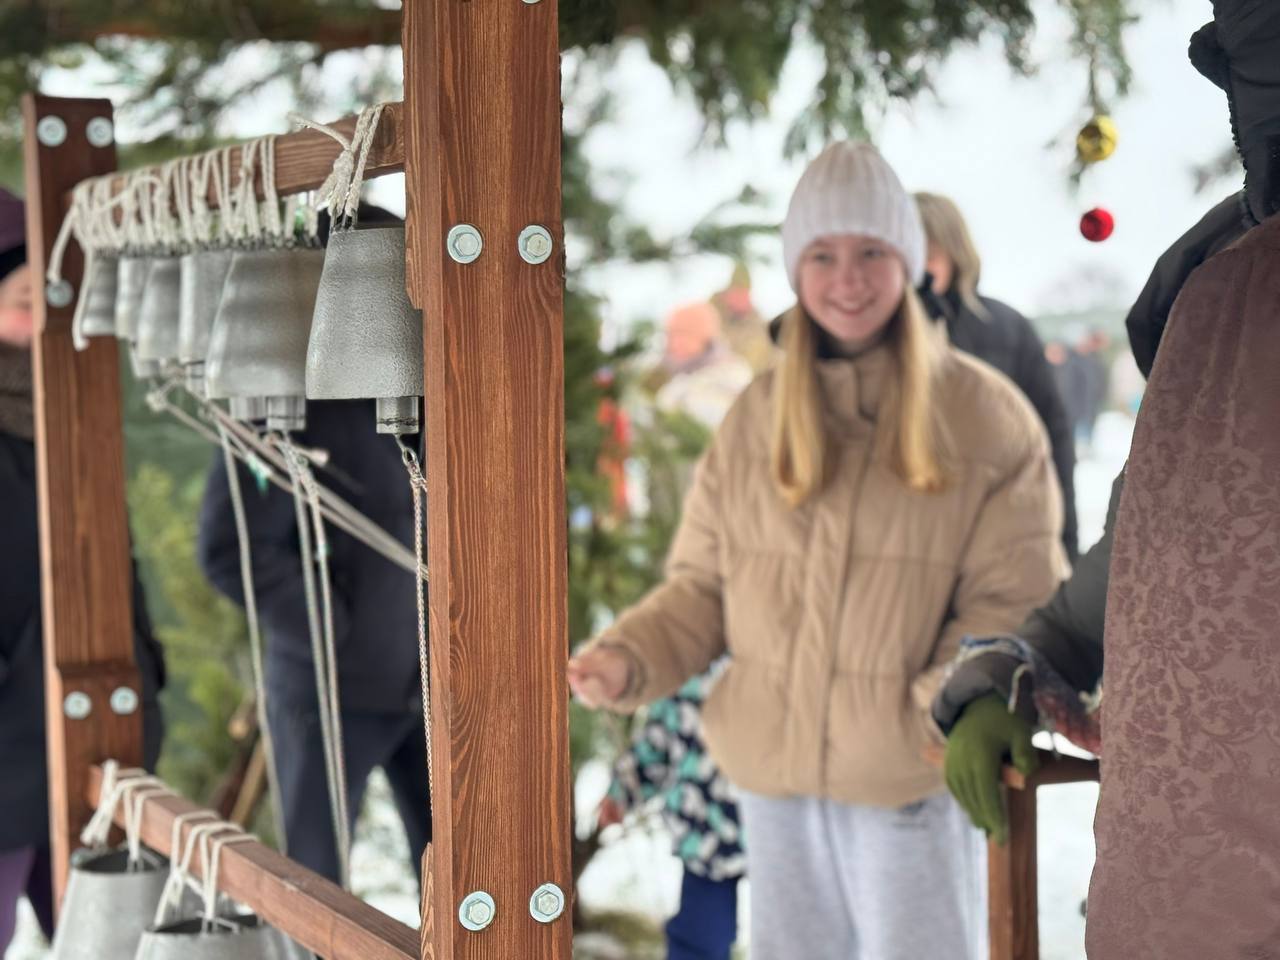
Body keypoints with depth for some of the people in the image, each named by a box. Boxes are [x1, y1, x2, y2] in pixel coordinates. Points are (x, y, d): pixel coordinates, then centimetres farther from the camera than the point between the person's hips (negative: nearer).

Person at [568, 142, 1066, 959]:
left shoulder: (986, 416, -7)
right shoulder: (756, 418, 3)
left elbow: (1013, 604, -10)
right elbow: (705, 584, 6)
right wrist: (629, 658, -12)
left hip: (913, 773, -3)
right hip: (773, 769, 4)